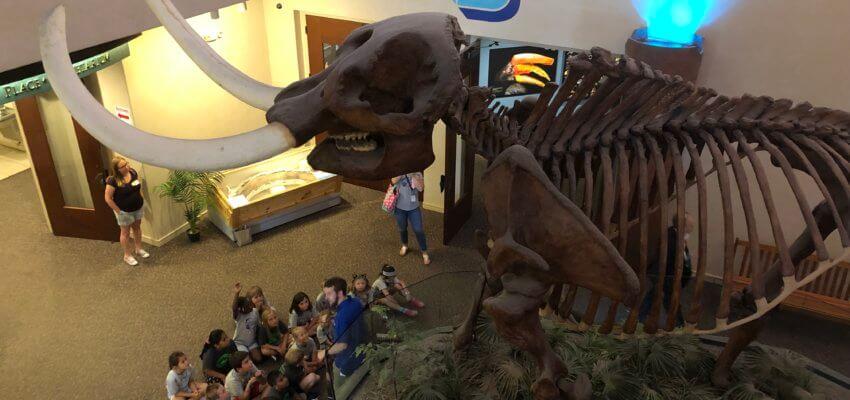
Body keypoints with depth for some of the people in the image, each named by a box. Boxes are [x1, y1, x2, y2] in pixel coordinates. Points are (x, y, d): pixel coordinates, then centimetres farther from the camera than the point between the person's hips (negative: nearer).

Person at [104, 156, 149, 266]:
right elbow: (107, 198, -19)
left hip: (138, 207, 5)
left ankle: (138, 249, 42)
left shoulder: (133, 172, -10)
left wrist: (141, 198, 4)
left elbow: (139, 186, 10)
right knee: (125, 232, 11)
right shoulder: (113, 181, -26)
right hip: (124, 211, -5)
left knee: (137, 228, 22)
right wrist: (118, 211, -17)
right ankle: (127, 256, 27)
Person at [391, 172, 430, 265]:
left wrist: (414, 176, -28)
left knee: (418, 230, 0)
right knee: (402, 229, 19)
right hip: (400, 208, 1)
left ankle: (424, 253, 13)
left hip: (414, 208, -1)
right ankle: (404, 245, 46)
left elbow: (421, 188, -21)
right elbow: (394, 181, -31)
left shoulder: (417, 174, -8)